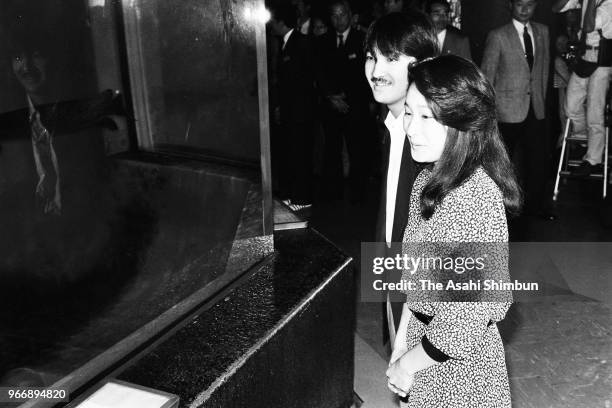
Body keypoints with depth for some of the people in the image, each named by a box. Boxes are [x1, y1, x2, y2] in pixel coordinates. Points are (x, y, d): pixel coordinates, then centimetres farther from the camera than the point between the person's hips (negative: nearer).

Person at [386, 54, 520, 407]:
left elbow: (468, 316, -26)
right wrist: (402, 337, 7)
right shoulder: (432, 180, -1)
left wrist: (408, 364, -14)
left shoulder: (472, 198, -28)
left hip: (458, 362, -7)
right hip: (425, 337, 7)